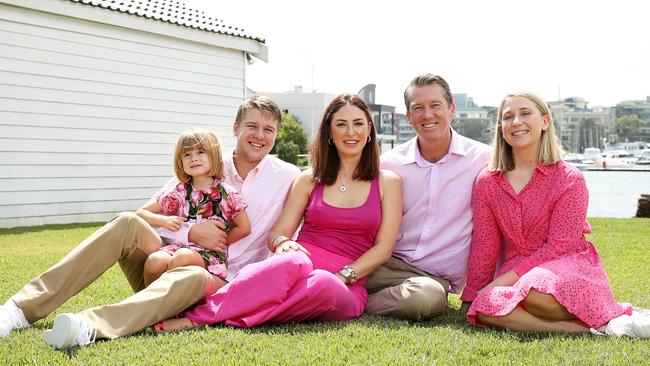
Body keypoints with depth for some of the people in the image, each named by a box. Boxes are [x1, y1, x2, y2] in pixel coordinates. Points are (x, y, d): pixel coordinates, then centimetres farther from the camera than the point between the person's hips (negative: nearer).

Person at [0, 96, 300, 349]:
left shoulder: (287, 178, 5)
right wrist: (192, 233, -13)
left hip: (218, 282, -3)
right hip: (171, 261, 3)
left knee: (193, 277, -39)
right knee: (128, 224, -24)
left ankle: (89, 327, -61)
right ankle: (25, 307, -31)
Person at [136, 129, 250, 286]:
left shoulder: (226, 193, 6)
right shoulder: (178, 192, 12)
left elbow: (244, 228, 8)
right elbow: (141, 213, 15)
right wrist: (164, 221, -3)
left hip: (210, 254, -2)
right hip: (178, 246, 2)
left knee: (183, 256, -36)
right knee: (154, 260, -32)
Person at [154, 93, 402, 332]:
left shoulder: (388, 182, 12)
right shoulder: (309, 180, 16)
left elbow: (383, 248, 5)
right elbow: (277, 234, 12)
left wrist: (343, 275, -11)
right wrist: (283, 242, -13)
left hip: (346, 288, -1)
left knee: (322, 283, -39)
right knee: (291, 261, -38)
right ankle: (199, 314, -43)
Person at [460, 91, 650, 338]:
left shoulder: (570, 179, -5)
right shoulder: (486, 183, 5)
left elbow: (559, 245, -8)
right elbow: (485, 246, 8)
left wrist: (506, 279, -16)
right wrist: (471, 296, 4)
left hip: (567, 271, -4)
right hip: (516, 276, 4)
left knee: (536, 288, -39)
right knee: (486, 307, -31)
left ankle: (609, 318, -18)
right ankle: (594, 328, -28)